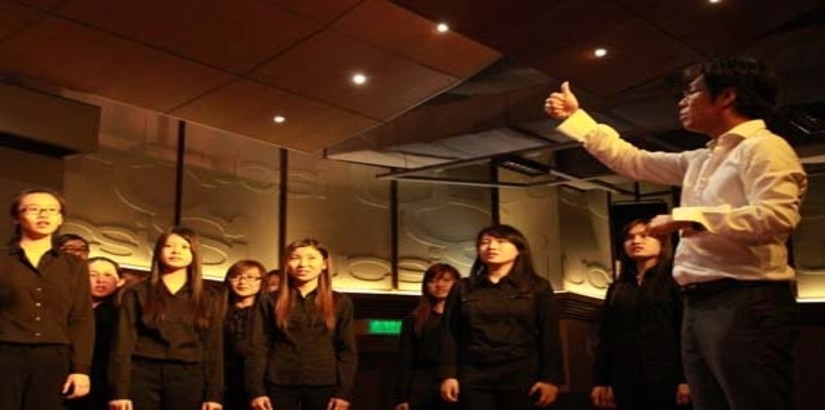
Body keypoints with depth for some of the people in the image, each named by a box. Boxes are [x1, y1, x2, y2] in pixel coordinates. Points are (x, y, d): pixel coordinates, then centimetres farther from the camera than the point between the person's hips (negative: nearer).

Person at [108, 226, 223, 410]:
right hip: (143, 376, -1)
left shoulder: (210, 298, 11)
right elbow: (123, 342, 1)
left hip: (188, 379, 1)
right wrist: (120, 391, -8)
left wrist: (213, 395, -1)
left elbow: (214, 348, 7)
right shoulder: (137, 292, 8)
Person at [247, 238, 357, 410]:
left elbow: (347, 350, 4)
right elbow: (259, 348, 3)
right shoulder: (271, 301, 6)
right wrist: (256, 390, -6)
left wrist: (344, 393, -4)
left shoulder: (340, 302, 6)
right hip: (279, 385, 0)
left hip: (324, 386, 0)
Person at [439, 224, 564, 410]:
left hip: (522, 376, -1)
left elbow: (550, 336, 2)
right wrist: (448, 375, -1)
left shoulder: (537, 287, 7)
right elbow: (450, 335, 8)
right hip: (473, 378, 1)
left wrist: (550, 378, -6)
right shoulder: (463, 288, 11)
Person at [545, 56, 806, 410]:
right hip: (701, 305, 9)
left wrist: (684, 218, -17)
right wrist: (574, 116, 29)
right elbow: (633, 161, 29)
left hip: (746, 304, -9)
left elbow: (777, 217, -22)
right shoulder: (701, 161, 23)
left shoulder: (763, 147, -5)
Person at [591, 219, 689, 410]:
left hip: (665, 380, -4)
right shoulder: (616, 288, 17)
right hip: (625, 382, 4)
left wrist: (685, 379, -13)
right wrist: (602, 381, 8)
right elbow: (606, 336, 13)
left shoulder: (674, 282, 3)